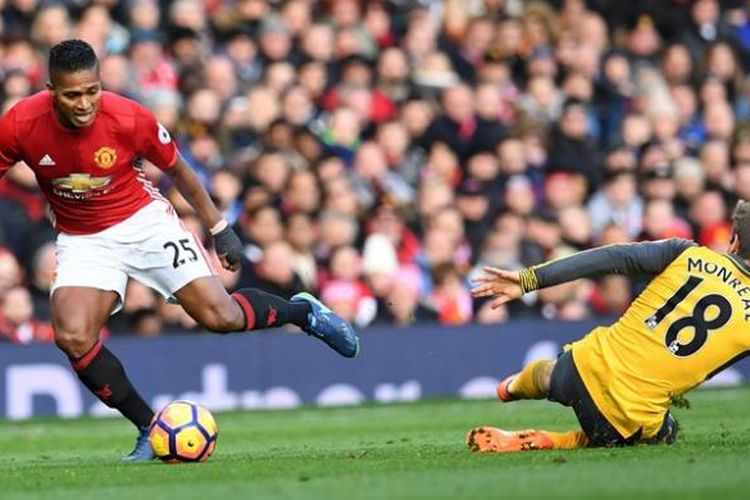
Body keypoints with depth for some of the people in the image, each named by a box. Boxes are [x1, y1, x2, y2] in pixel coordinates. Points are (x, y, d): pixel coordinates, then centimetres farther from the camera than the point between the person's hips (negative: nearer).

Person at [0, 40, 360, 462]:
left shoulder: (130, 118, -22)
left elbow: (177, 169, -4)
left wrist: (220, 228, 3)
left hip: (143, 220, -1)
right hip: (82, 240, 2)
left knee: (221, 316, -10)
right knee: (73, 337, -22)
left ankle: (304, 312, 23)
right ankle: (150, 430, -5)